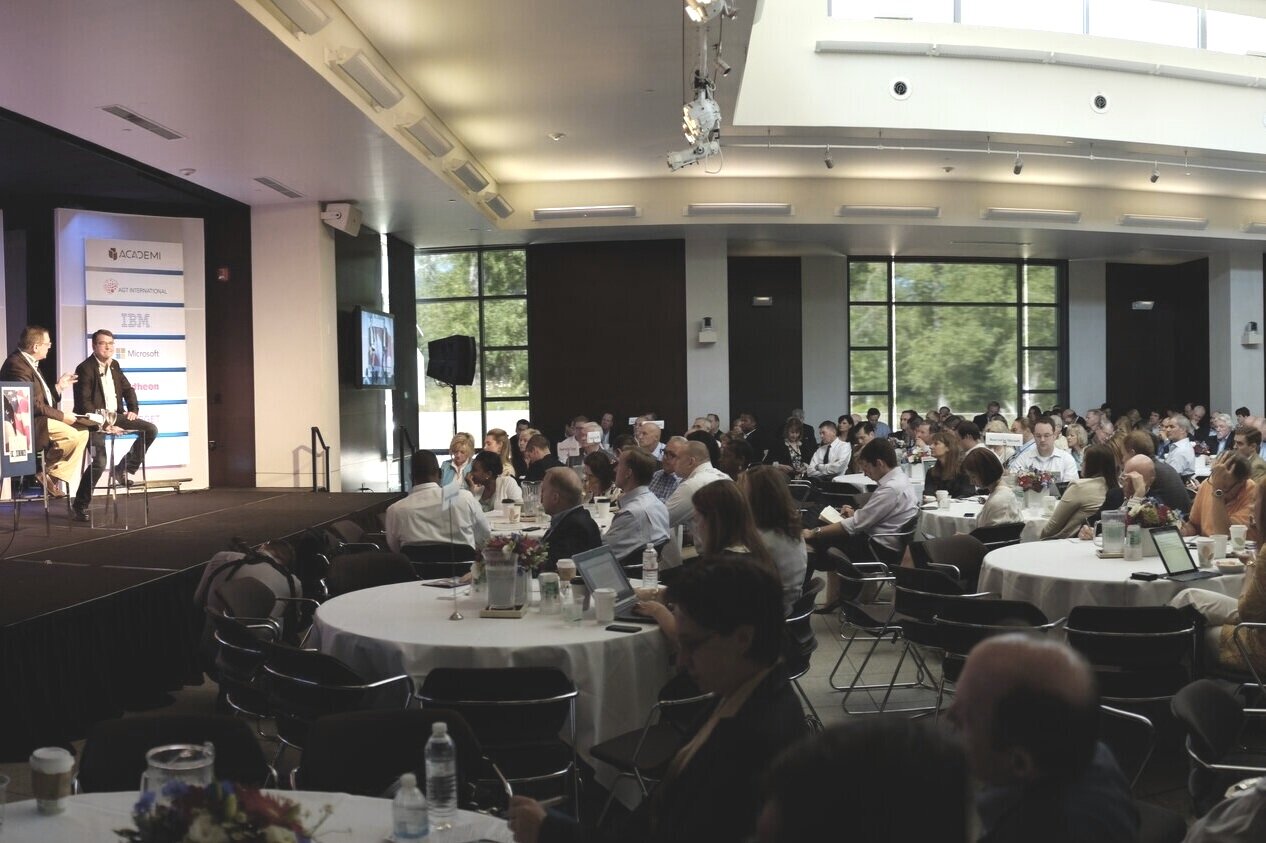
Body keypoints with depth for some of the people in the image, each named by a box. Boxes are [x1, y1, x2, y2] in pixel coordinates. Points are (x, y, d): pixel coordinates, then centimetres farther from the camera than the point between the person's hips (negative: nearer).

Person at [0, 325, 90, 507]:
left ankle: (57, 477, 0)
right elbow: (31, 404, -23)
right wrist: (61, 416, -18)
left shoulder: (29, 362, 15)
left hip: (39, 419, 11)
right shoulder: (17, 364, -18)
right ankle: (45, 471, -5)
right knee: (73, 435, -24)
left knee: (82, 432, 4)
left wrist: (58, 387, 10)